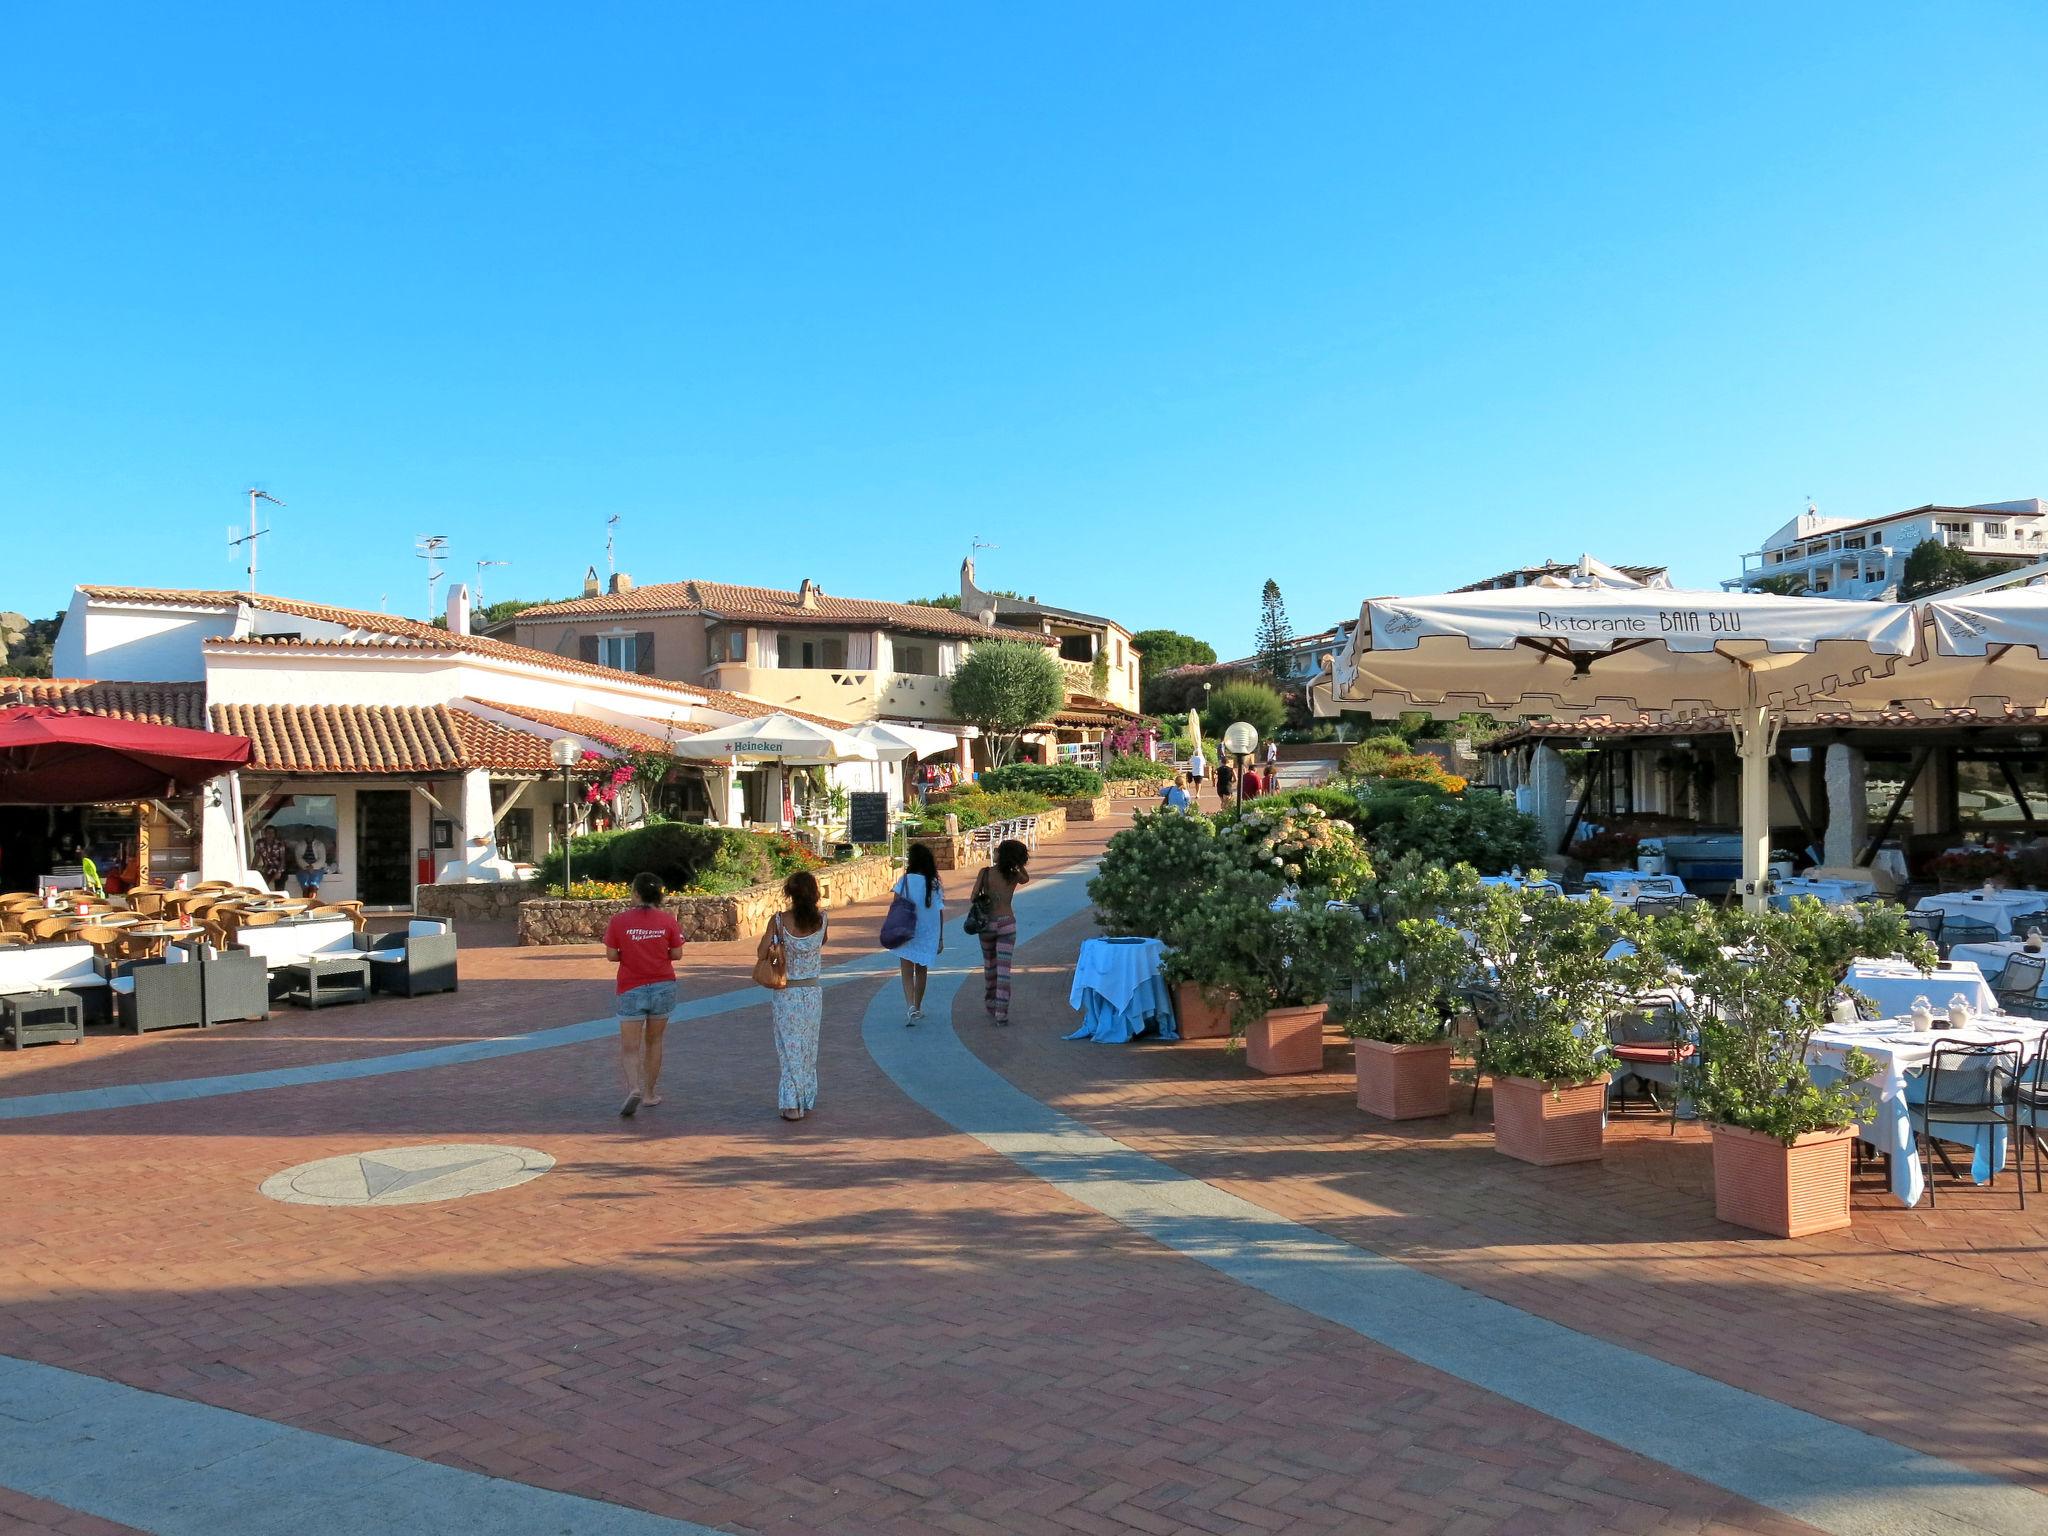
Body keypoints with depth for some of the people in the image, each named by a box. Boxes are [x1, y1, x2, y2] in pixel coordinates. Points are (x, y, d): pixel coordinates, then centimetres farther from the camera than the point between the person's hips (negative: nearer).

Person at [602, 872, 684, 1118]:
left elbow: (611, 955, -5)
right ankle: (650, 1094, 25)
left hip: (631, 989, -2)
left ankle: (633, 1088, -23)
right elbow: (677, 954, -1)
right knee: (654, 1042, 18)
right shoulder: (667, 919, -4)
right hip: (663, 986, 2)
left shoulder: (619, 921, -7)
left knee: (629, 1047, 1)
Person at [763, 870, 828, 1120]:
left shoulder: (779, 921, -14)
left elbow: (762, 955, -12)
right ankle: (807, 1101, 24)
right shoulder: (821, 919, -6)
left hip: (787, 994, -2)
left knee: (790, 1049, 6)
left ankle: (792, 1105, 6)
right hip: (813, 993, 2)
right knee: (809, 1049, 15)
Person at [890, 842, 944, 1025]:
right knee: (922, 971, 19)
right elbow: (940, 912, 0)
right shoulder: (935, 883, -2)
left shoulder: (905, 881, -9)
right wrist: (941, 938, 8)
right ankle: (918, 1008, 28)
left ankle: (910, 1007, -22)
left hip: (906, 934, -3)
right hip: (928, 934, 3)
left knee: (907, 973, -2)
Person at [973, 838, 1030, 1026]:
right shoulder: (1014, 876, -3)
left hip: (987, 924, 0)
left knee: (989, 964, 20)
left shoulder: (985, 873, -8)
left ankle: (990, 1002, 36)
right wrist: (1018, 864, 7)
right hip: (1007, 923, 0)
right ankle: (1001, 1013, -5)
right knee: (1004, 969, -1)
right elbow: (1026, 878, 21)